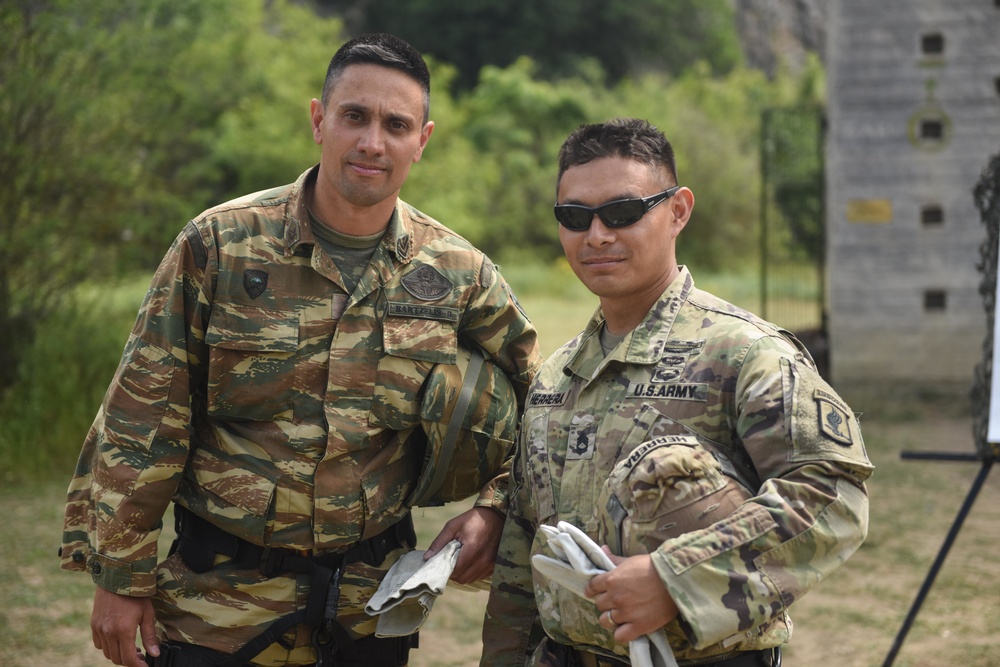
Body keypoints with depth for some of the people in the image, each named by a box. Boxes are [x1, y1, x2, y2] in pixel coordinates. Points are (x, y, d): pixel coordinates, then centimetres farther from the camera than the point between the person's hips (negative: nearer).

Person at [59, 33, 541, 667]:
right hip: (218, 607, -2)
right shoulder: (220, 245, -7)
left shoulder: (459, 275, -1)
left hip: (372, 611, 2)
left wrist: (492, 510, -2)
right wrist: (122, 576, -4)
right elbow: (142, 422, -4)